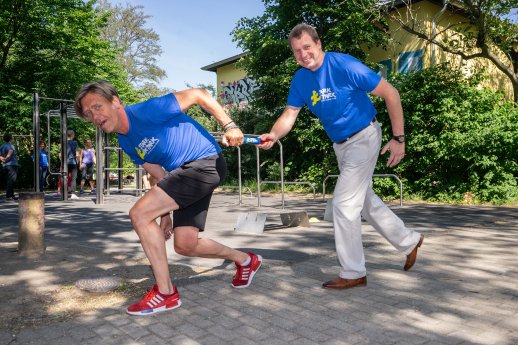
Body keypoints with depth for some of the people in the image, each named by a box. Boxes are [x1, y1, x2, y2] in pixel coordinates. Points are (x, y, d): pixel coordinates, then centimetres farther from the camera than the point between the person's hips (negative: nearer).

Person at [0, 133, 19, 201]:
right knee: (11, 181, -8)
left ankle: (11, 195, 17)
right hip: (12, 165, -9)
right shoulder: (11, 146, -11)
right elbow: (9, 155, -20)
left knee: (8, 181, 12)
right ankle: (8, 196, -12)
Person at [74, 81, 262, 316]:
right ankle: (245, 260, 28)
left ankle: (166, 293, -5)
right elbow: (161, 176, 16)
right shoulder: (126, 143, 11)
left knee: (139, 214, -16)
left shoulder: (147, 111, -15)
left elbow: (198, 94, -11)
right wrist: (165, 211, 12)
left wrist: (229, 126, -16)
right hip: (183, 173, 9)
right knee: (185, 245, 5)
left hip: (205, 162, -9)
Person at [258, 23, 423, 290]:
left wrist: (398, 138, -18)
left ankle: (353, 273, 5)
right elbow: (289, 115, -9)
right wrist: (274, 135, -31)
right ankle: (409, 241, 38)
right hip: (340, 145, 8)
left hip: (363, 138, -8)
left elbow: (390, 93, -18)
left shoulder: (345, 66, -22)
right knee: (365, 201, 18)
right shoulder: (300, 80, -3)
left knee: (344, 203, -10)